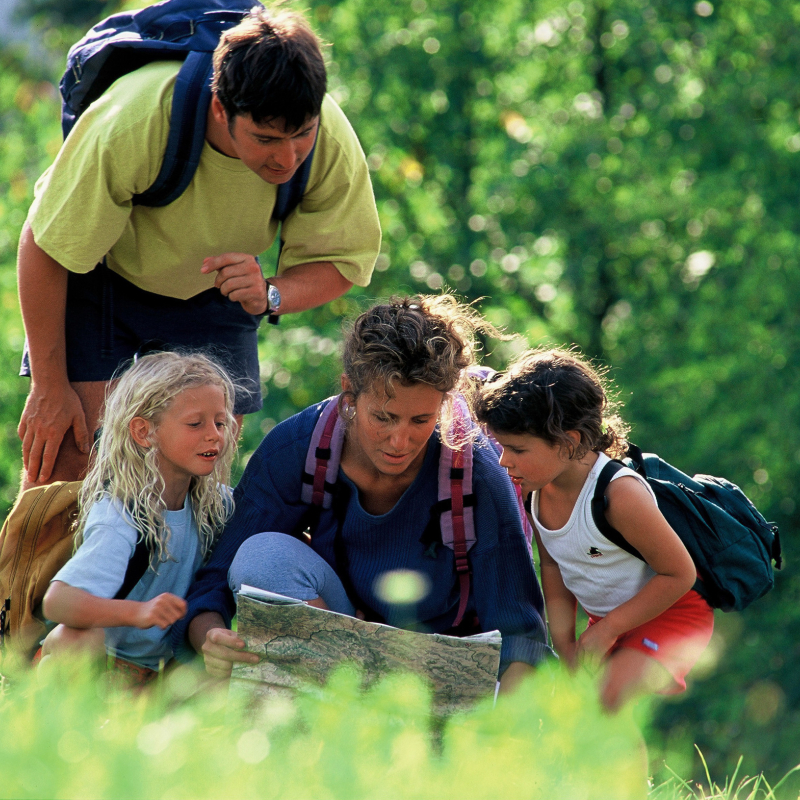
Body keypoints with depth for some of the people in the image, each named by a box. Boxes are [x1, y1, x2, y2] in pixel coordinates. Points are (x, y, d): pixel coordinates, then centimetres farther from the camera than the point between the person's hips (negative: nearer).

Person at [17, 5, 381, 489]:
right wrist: (50, 388, -20)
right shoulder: (135, 122, -39)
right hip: (104, 277, -3)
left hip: (212, 286, 3)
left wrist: (270, 296, -36)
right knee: (64, 449, -19)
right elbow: (44, 247, -26)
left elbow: (345, 259, -13)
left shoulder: (332, 141, -29)